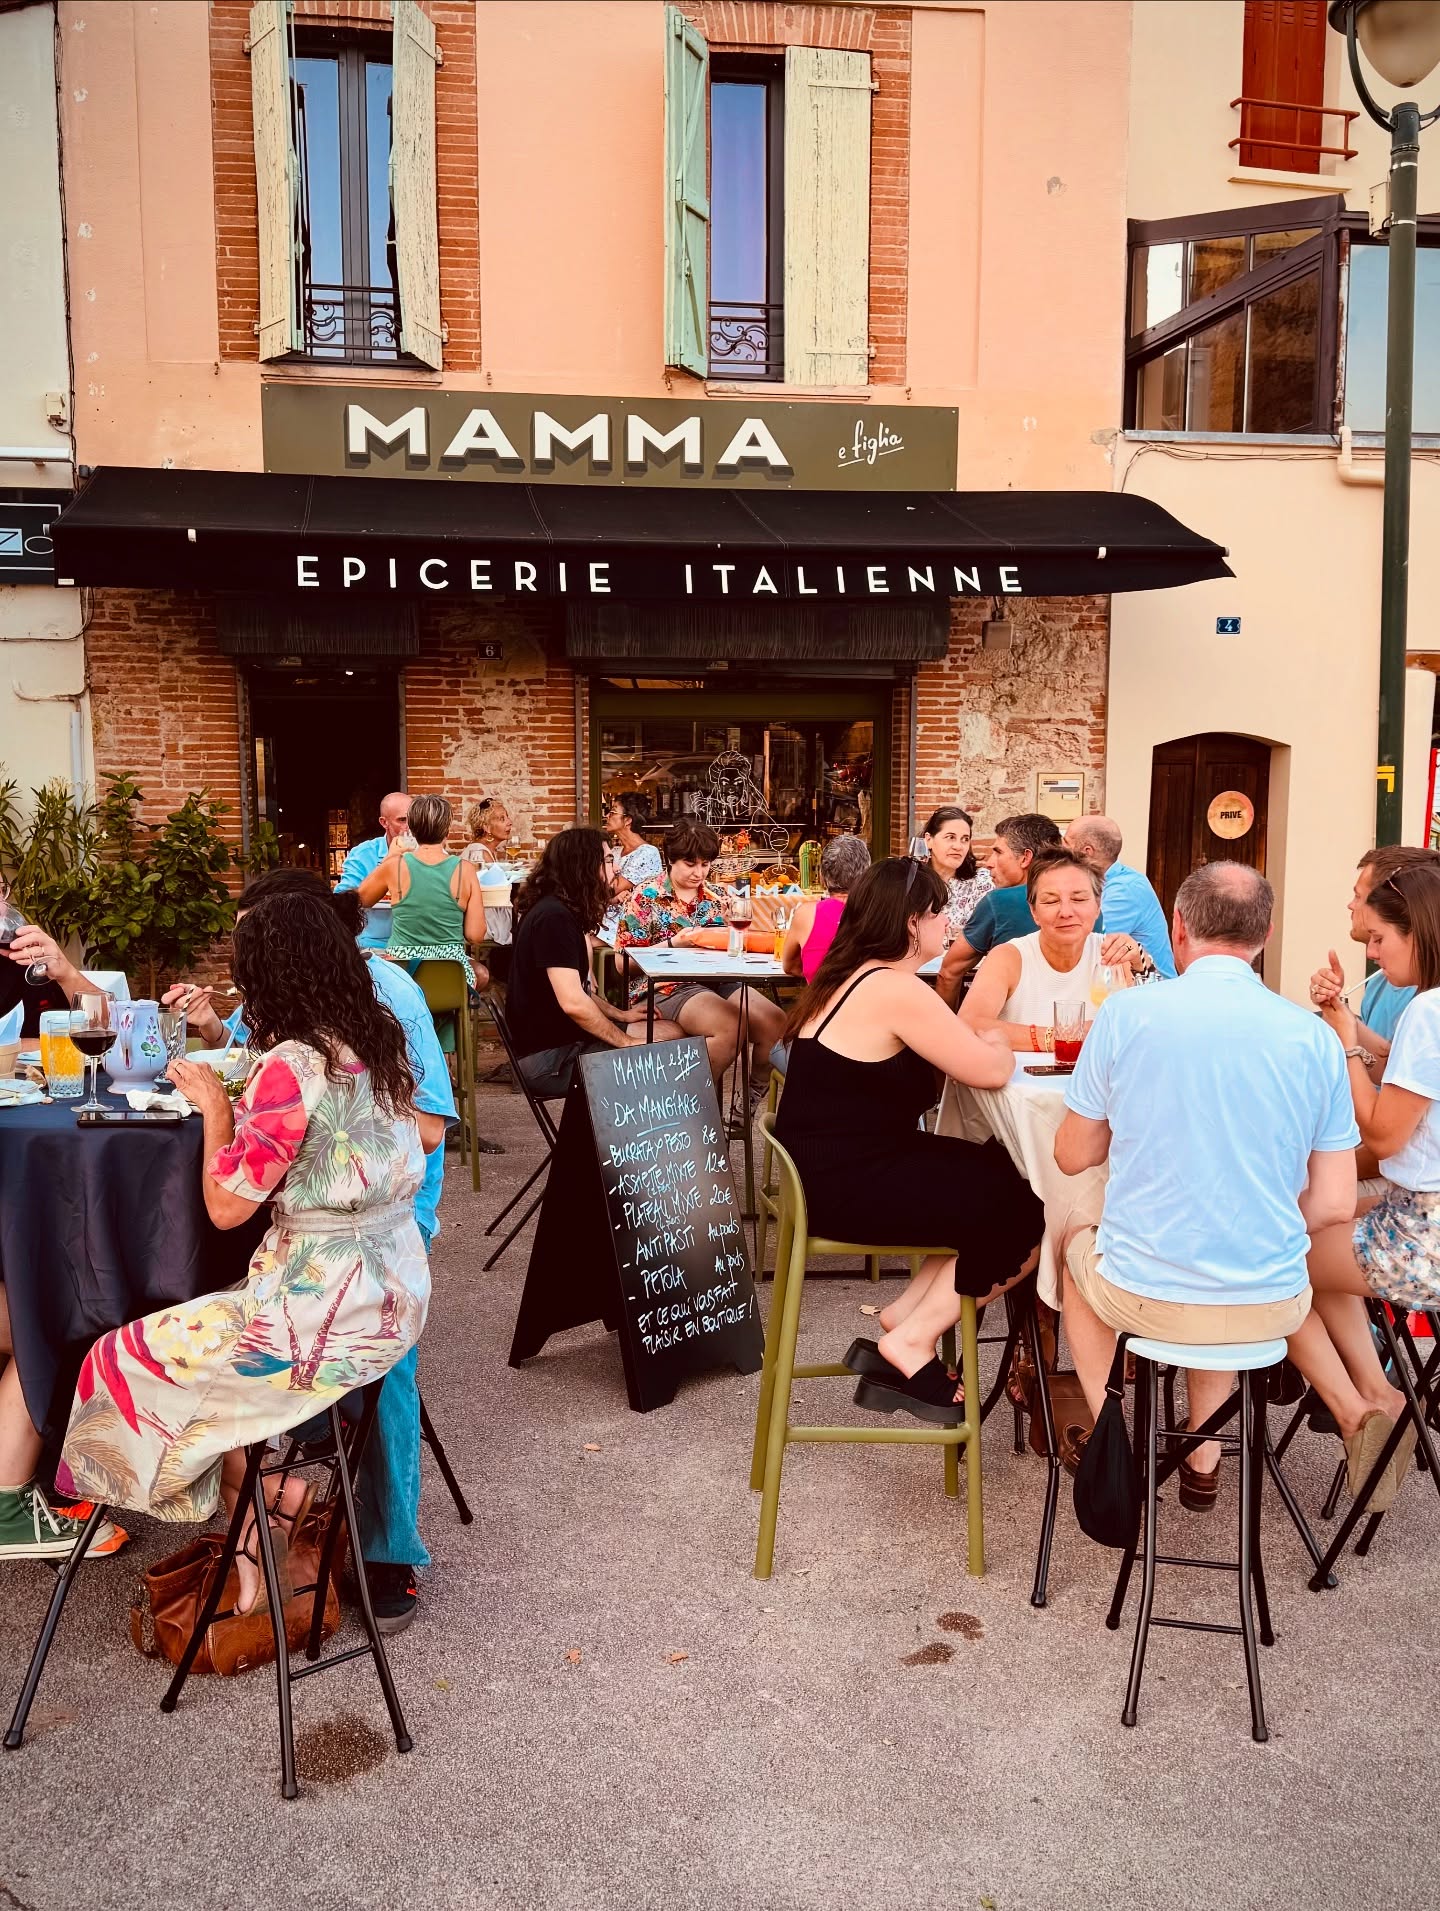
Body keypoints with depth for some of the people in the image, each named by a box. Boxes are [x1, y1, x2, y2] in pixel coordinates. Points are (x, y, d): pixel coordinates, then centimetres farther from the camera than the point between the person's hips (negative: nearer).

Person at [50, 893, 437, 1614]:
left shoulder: (290, 1066, -22)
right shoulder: (382, 1038, 2)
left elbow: (226, 1206, -15)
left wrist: (215, 1107, -2)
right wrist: (243, 1101, 15)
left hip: (328, 1311, -9)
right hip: (397, 1289, 9)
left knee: (133, 1364, 10)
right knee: (181, 1335, 25)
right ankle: (254, 1518, 24)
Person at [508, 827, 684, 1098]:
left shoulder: (561, 911, 13)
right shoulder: (554, 917, -20)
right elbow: (573, 1002, -26)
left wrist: (620, 1014, 13)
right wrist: (627, 1042, -16)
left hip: (561, 1035, 11)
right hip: (549, 1056, -11)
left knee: (674, 1033, 11)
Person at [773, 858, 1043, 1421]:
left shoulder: (850, 975, 12)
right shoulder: (896, 989, -20)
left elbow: (951, 1050, 20)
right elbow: (990, 1070, -16)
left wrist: (974, 1043, 2)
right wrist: (996, 1046, 4)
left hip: (832, 1167, 10)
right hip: (849, 1186, -10)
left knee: (1003, 1175, 13)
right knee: (1025, 1214, -3)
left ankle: (907, 1312, 10)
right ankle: (912, 1341, 3)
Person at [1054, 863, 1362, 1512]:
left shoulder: (1126, 1012, -10)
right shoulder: (1315, 1037, -4)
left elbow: (1072, 1156, -1)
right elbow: (1334, 1203, -2)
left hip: (1144, 1297, -2)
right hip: (1271, 1307, 3)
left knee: (1074, 1241, 33)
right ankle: (1204, 1455, 35)